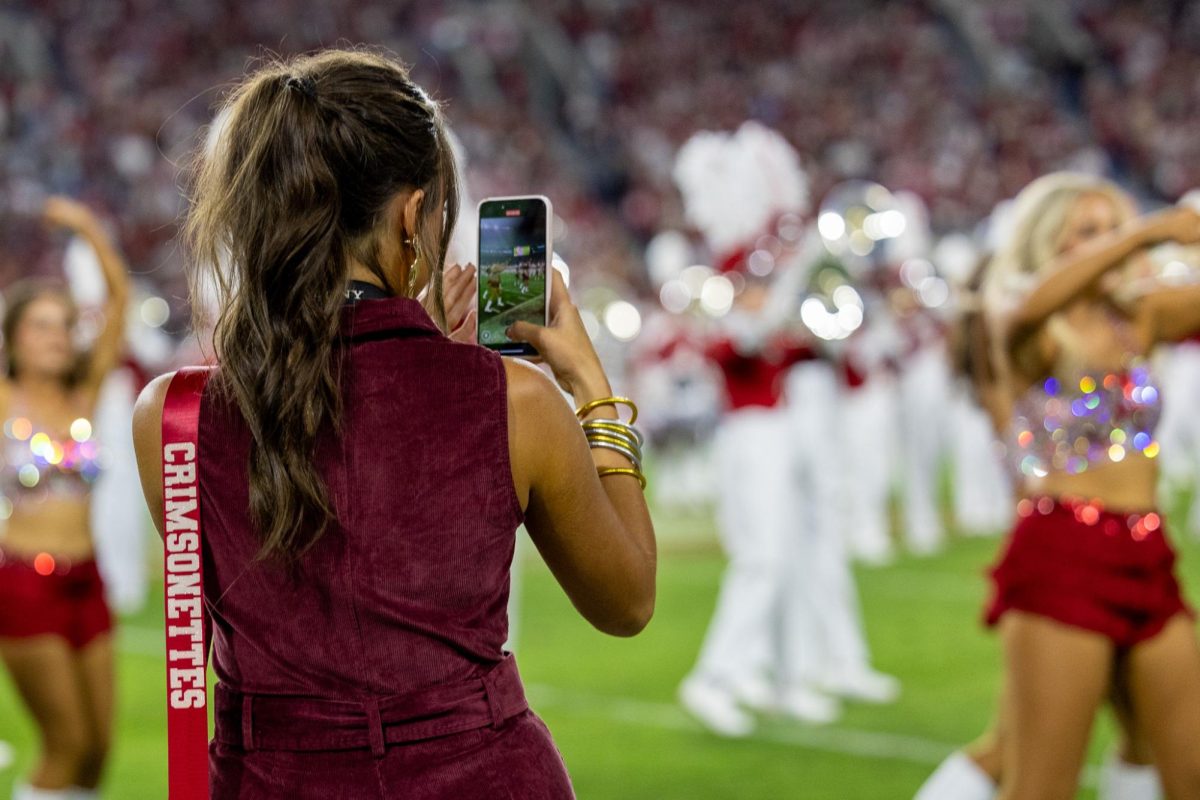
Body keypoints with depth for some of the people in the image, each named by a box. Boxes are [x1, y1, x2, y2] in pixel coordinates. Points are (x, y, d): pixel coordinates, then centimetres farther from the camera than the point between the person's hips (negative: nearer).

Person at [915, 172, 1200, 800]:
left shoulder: (1140, 321, 15)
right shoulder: (1025, 331, -2)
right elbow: (1032, 303, -25)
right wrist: (1148, 229, -30)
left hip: (1146, 563, 6)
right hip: (1060, 559, -6)